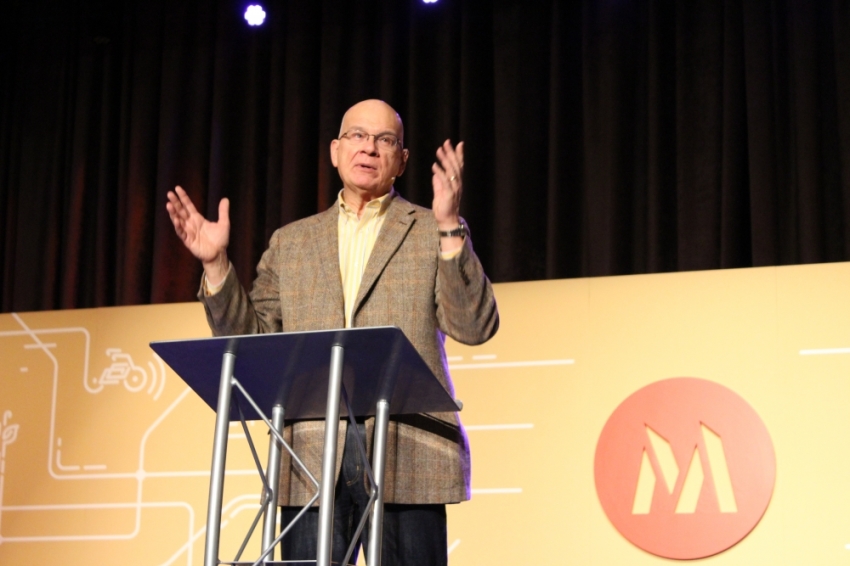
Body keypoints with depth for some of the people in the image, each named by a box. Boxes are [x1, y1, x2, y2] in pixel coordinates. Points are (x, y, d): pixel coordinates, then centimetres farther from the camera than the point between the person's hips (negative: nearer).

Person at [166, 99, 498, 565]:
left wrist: (450, 227, -14)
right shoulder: (291, 242, 19)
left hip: (406, 456, -2)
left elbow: (474, 327, -3)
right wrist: (215, 264, 2)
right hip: (312, 458, 2)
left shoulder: (431, 234, 10)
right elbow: (249, 337, 15)